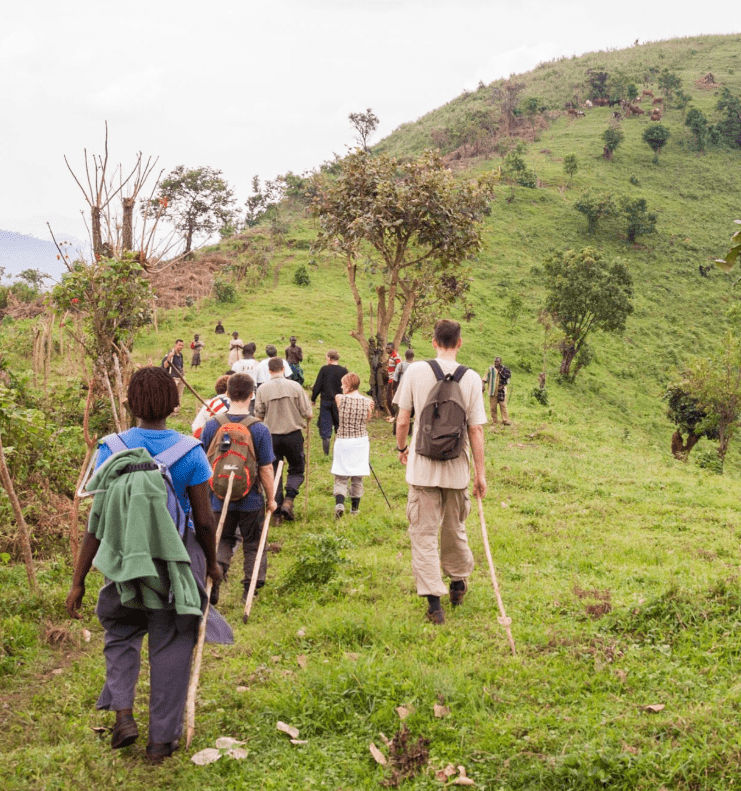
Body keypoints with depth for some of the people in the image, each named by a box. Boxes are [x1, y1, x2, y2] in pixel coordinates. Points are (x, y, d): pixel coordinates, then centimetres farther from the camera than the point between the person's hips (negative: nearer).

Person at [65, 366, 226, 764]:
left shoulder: (111, 450, -10)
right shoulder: (190, 452, -10)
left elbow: (98, 519, -10)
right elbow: (204, 520, -6)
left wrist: (78, 581, -4)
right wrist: (212, 562, 13)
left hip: (126, 560, 1)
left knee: (120, 634, 25)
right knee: (170, 647, 12)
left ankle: (123, 713, 8)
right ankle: (161, 740, 19)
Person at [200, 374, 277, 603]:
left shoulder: (212, 425, -6)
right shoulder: (259, 429, -13)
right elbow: (266, 469, -10)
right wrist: (271, 499, 3)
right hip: (251, 500, -2)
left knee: (222, 541, 17)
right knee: (253, 544, 16)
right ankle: (250, 588, 16)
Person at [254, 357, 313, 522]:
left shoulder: (262, 389, -5)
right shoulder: (295, 386, -7)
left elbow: (258, 416, 0)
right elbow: (308, 414, -6)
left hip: (271, 436, 1)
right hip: (293, 434, -1)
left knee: (274, 472, 12)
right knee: (296, 469, 12)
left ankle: (277, 506, 12)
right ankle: (288, 500, -7)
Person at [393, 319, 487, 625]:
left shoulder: (415, 371, -8)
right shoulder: (471, 378, -6)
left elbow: (402, 420, -4)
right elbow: (476, 430, -4)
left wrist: (401, 448, 16)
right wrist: (480, 472, 4)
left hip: (423, 466, -2)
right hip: (457, 468, 2)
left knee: (424, 533, 4)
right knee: (454, 529, 20)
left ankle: (434, 600, -1)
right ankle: (458, 582, 38)